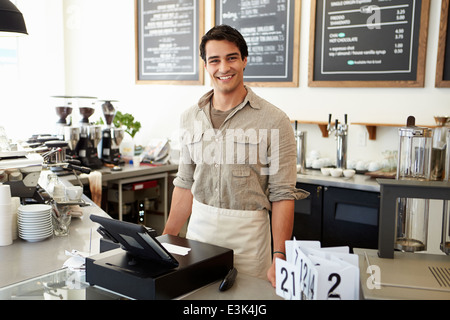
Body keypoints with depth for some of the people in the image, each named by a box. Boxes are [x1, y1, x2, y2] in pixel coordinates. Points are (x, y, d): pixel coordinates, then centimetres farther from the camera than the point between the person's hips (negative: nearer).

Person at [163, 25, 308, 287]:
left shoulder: (274, 121, -9)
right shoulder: (191, 118, 7)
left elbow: (282, 194, -10)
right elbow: (185, 184, 13)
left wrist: (279, 258, -16)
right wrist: (165, 238, 10)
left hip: (248, 234, -4)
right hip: (199, 228, 4)